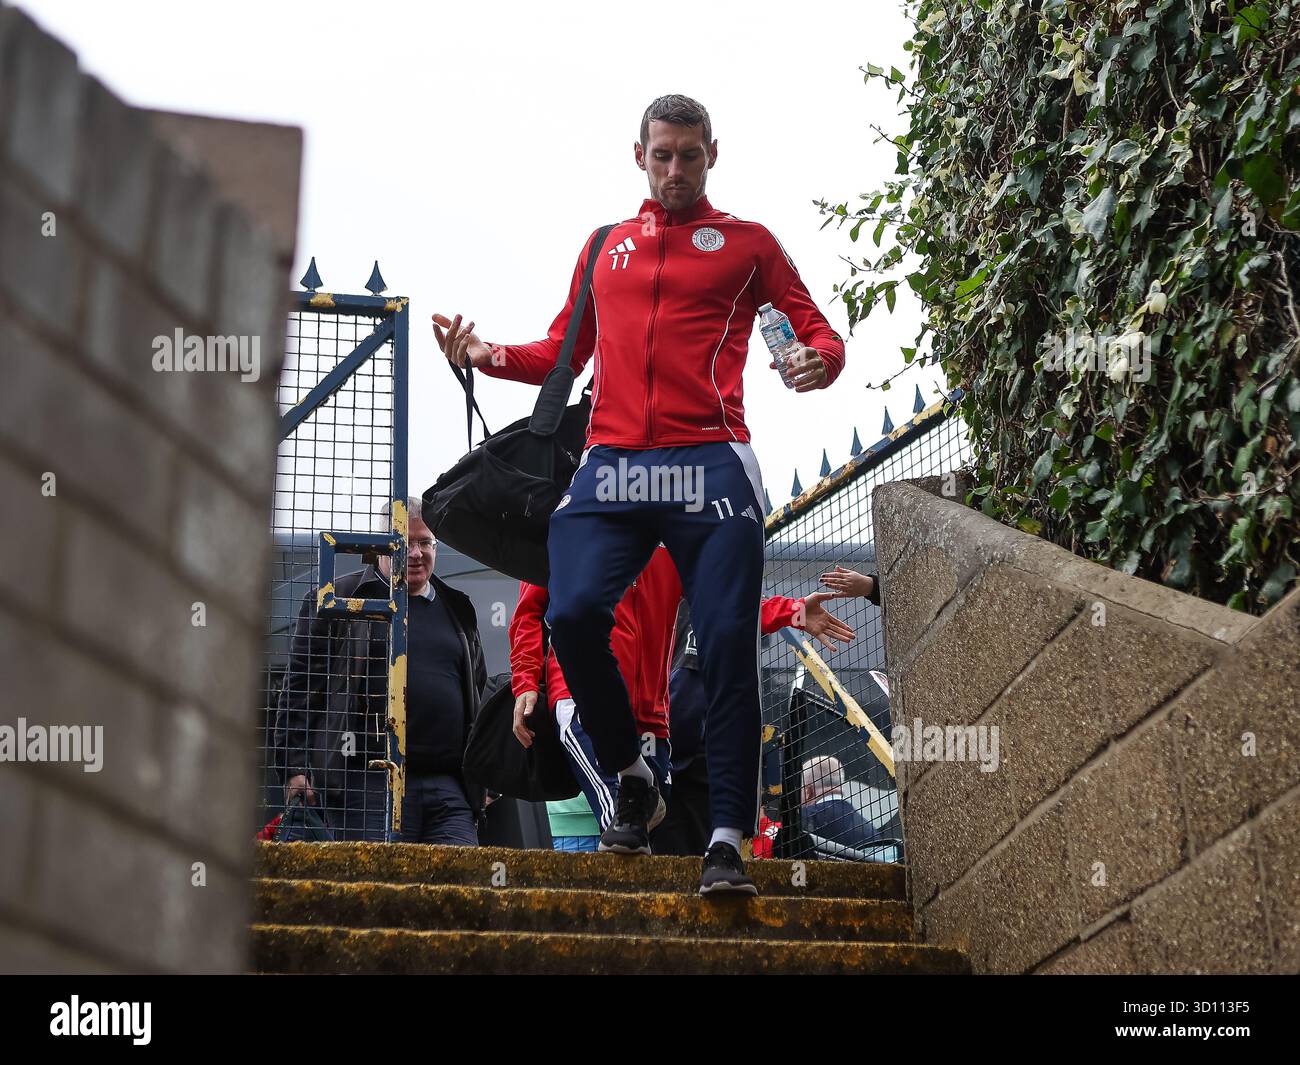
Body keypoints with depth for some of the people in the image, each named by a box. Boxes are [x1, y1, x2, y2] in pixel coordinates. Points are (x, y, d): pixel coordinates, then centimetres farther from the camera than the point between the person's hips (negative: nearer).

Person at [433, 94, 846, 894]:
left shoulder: (747, 243, 15)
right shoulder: (605, 246, 24)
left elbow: (817, 329, 11)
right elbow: (564, 352, 27)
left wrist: (821, 358, -13)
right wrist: (486, 355, 9)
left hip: (710, 466, -2)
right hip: (613, 464, 3)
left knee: (728, 646, -10)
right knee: (573, 615, -17)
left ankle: (728, 838, -6)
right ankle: (632, 778, 6)